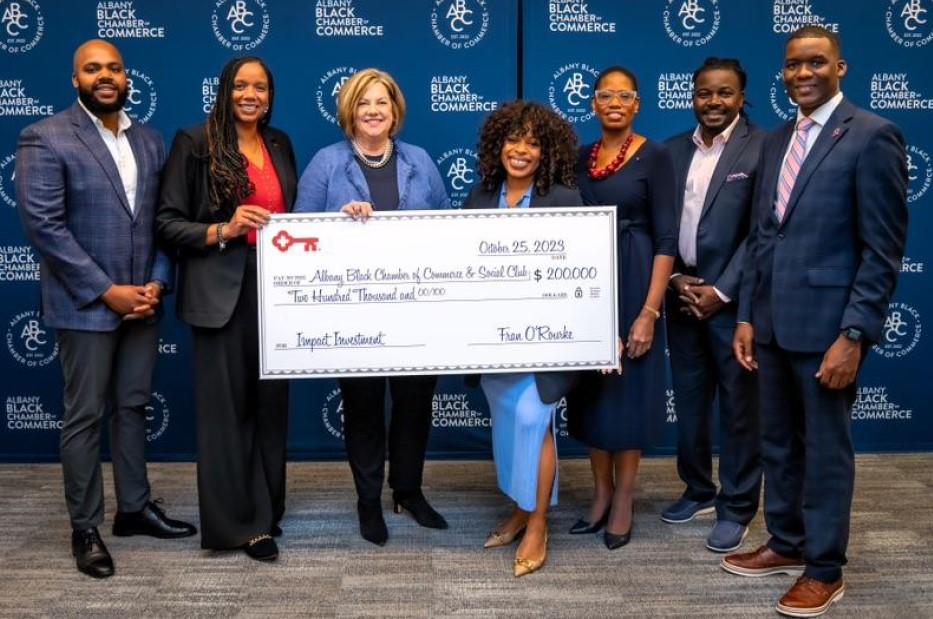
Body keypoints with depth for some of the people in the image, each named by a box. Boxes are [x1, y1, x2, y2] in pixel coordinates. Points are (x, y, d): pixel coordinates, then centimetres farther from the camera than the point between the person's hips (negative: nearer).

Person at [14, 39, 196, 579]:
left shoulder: (150, 141, 9)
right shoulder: (46, 138, -8)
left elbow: (164, 220, 10)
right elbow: (43, 225, -14)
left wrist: (157, 282, -5)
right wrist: (107, 291, -16)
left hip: (142, 301, 5)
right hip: (86, 305, -5)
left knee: (133, 407, 15)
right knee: (85, 416, 4)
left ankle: (135, 508, 29)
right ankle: (85, 529, 16)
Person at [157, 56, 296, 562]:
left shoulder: (279, 144, 14)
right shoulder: (195, 143, -4)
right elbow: (167, 222, -7)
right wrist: (223, 230, -20)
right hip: (221, 293, -5)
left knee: (271, 401, 10)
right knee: (225, 404, -1)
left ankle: (266, 508, 24)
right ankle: (239, 521, 8)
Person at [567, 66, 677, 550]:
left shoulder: (654, 155, -7)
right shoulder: (583, 157, 8)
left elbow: (666, 237, -11)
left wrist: (650, 311, -17)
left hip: (632, 284, -5)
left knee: (627, 390, 3)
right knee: (591, 389, 9)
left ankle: (623, 501, 16)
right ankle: (601, 493, 23)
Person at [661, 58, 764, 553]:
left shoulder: (762, 148, -7)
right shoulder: (673, 150, 9)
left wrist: (720, 291, -14)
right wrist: (675, 279, -4)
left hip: (732, 297, -5)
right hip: (682, 293, 5)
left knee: (738, 406, 4)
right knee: (689, 400, 14)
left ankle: (736, 507, 15)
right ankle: (698, 489, 30)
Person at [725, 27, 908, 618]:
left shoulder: (872, 136, -9)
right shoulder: (776, 142, 13)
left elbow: (883, 250, -13)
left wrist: (854, 335, -18)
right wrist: (747, 315, 10)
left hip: (827, 323, -7)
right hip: (772, 320, 7)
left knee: (826, 447, 6)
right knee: (778, 442, 17)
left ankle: (824, 569, 20)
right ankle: (786, 544, 35)